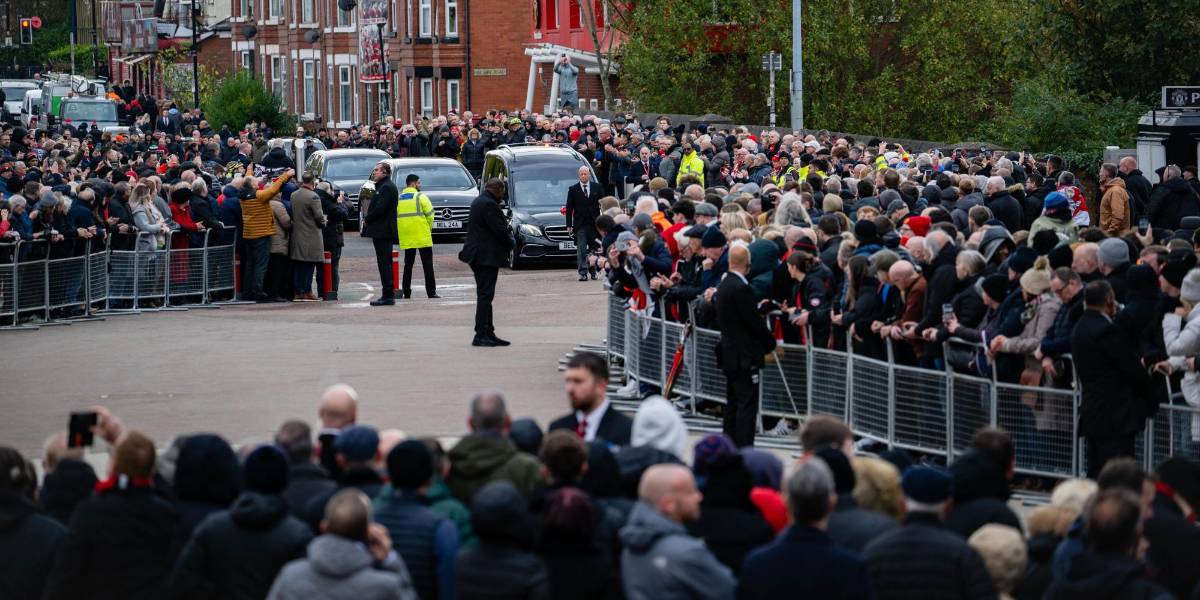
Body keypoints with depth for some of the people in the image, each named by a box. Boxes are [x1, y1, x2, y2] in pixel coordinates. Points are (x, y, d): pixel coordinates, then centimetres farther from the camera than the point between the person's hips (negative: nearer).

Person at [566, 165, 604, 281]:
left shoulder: (597, 187, 7)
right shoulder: (573, 190, 4)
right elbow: (569, 208, 3)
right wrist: (569, 225, -3)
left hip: (594, 223, 1)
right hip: (580, 225, -1)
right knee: (581, 250, -7)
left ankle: (593, 271, 20)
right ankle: (583, 273, -9)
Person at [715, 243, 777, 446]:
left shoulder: (724, 285, 10)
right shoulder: (741, 288, -19)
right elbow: (754, 322, -16)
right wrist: (771, 343, -2)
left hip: (730, 353, 9)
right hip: (744, 356, -9)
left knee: (733, 404, 14)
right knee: (747, 404, -8)